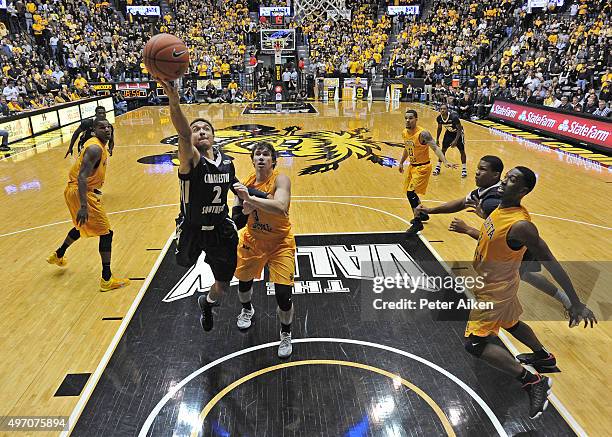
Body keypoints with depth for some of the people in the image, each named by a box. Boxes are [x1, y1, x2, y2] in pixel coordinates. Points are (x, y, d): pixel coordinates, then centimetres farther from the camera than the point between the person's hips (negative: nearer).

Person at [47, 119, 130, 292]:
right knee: (106, 232, -7)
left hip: (74, 191, 10)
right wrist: (83, 206, -38)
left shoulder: (99, 144, 10)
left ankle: (58, 256, 51)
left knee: (83, 226, 32)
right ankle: (107, 279, -4)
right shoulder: (95, 148, -21)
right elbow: (82, 177, -30)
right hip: (79, 191, -10)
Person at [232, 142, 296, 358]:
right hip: (252, 240, 5)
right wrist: (244, 210, -22)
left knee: (283, 293, -10)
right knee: (243, 280, 19)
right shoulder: (247, 182, -7)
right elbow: (238, 219, -1)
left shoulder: (280, 179, -21)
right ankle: (247, 310, 56)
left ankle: (286, 334, 21)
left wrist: (250, 198, -46)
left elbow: (281, 207, -42)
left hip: (280, 243, -4)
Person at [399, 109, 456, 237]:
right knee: (410, 193, 17)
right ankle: (422, 214, 40)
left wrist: (445, 162, -40)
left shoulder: (422, 134, -22)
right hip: (412, 166, 8)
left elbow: (435, 148, -28)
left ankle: (417, 223, -7)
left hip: (422, 167, -8)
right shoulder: (405, 133, 1)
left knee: (411, 192, -18)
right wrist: (401, 162, 27)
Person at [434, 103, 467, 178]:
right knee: (443, 149, 4)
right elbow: (439, 128, 3)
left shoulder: (454, 117, -34)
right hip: (449, 132, 4)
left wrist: (455, 140, -33)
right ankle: (438, 167, 15)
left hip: (458, 132, -4)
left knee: (462, 151, -4)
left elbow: (459, 129, -26)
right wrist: (437, 139, 4)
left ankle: (464, 169, 6)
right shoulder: (439, 118, -18)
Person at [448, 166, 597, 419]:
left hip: (494, 291, -9)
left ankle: (533, 382, -1)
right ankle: (543, 356, 56)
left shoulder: (520, 225, -31)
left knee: (474, 344, -9)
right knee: (511, 323, 31)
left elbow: (551, 263, -29)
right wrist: (467, 230, 13)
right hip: (494, 285, 9)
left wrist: (575, 303, -29)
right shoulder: (501, 208, -3)